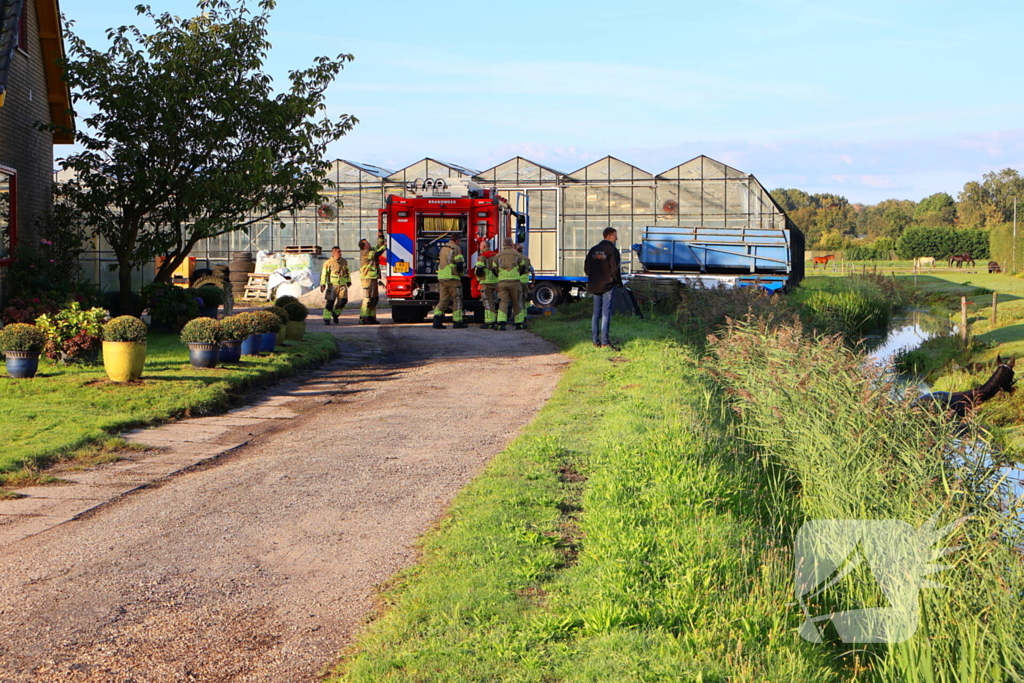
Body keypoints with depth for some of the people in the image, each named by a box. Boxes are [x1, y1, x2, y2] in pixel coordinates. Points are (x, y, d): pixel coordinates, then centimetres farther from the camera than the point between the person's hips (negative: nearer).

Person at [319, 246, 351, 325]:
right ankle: (326, 319, 0)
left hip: (342, 285, 4)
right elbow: (324, 274, -6)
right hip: (332, 285, -4)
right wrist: (322, 284, -13)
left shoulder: (344, 261, 11)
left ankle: (336, 314, 16)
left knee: (343, 300, -8)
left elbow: (347, 272, 25)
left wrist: (348, 281, 30)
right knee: (330, 301, -7)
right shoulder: (328, 263, -5)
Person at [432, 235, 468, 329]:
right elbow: (460, 264, -14)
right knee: (457, 300, 1)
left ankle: (437, 320, -6)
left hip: (441, 278, 7)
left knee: (443, 299, 7)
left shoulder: (443, 248, 18)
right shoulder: (456, 249, -6)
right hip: (452, 278, -7)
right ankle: (457, 322, 1)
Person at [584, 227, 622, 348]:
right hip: (608, 285, -6)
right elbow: (615, 269, -14)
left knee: (596, 312, 10)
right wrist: (619, 282, -1)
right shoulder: (612, 250, -10)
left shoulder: (593, 250, 10)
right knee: (606, 313, -5)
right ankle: (604, 342, -8)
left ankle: (596, 341, 12)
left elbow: (586, 268, 9)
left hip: (595, 285, 6)